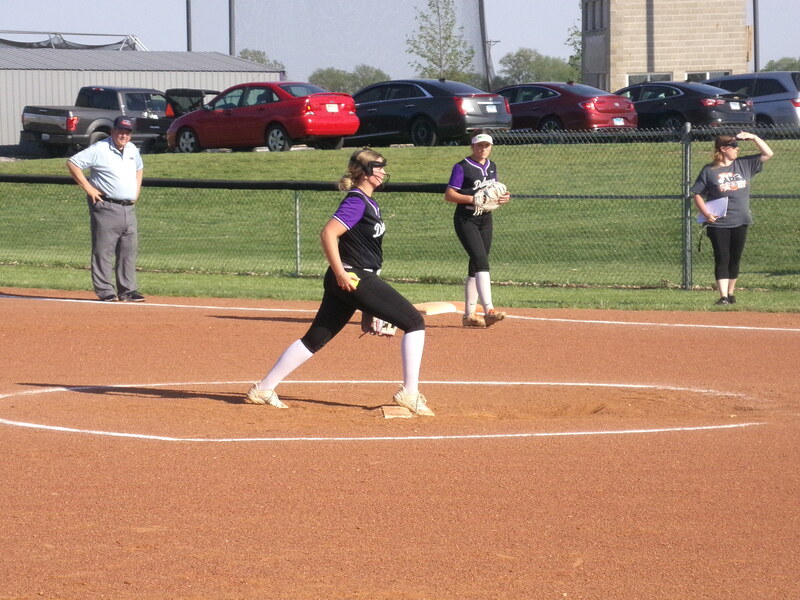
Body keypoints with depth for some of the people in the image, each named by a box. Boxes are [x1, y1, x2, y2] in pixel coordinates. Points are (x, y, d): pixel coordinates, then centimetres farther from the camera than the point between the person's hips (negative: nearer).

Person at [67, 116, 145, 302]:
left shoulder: (132, 150, 13)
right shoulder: (99, 150, -9)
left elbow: (139, 168, 34)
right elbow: (72, 163, -13)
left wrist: (136, 192, 18)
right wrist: (88, 188, -15)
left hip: (129, 208, 7)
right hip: (106, 208, -7)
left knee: (129, 251, 8)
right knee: (103, 250, -5)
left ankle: (128, 290, 14)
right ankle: (105, 291, -3)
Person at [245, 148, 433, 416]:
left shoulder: (368, 202, 16)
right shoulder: (357, 201, -13)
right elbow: (328, 233, -23)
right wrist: (340, 273, -25)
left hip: (346, 282, 10)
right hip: (356, 280, -10)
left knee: (315, 338, 11)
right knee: (414, 322, -5)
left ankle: (263, 389, 12)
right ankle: (409, 393, -5)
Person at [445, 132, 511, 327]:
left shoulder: (491, 167, 13)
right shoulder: (462, 167, -8)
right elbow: (449, 195, -11)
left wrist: (503, 198, 0)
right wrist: (473, 198, -24)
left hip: (485, 219, 7)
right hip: (466, 220, -7)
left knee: (476, 267, 9)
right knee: (481, 261, -21)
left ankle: (469, 314, 16)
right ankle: (488, 310, -30)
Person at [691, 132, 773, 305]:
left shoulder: (745, 164, 8)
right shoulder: (709, 171, -1)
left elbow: (768, 154, 11)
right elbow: (697, 195, 1)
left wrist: (754, 138, -2)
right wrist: (706, 213, -13)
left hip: (740, 222, 3)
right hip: (718, 223, -3)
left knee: (735, 260, 8)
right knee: (722, 260, -7)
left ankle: (730, 293, 22)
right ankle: (723, 296, -10)